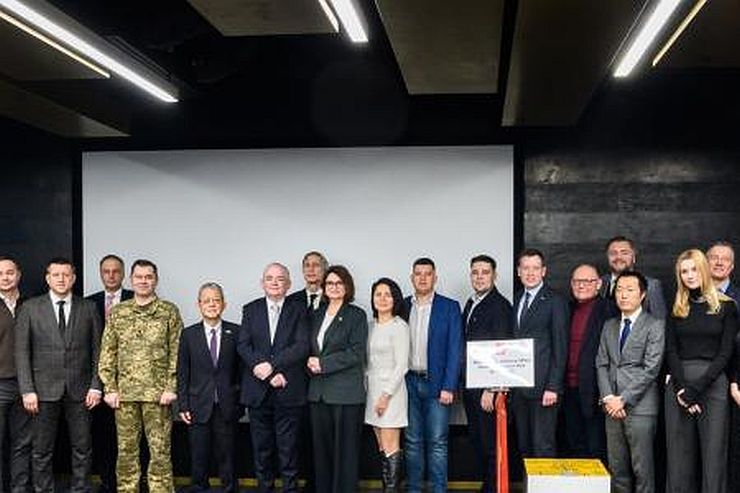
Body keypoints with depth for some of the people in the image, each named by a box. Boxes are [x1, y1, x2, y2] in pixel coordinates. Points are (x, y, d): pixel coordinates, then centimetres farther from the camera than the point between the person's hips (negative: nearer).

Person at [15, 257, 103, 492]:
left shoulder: (88, 308, 6)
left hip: (79, 390, 1)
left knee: (82, 448, 5)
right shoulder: (30, 308, 3)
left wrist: (96, 386, -1)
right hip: (44, 390, -1)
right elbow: (22, 352, 0)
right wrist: (27, 390, -7)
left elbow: (97, 350, 6)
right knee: (42, 450, 4)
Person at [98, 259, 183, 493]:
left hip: (157, 393, -2)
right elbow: (107, 353, 9)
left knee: (160, 450, -2)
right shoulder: (117, 312, 10)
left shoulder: (169, 312, 3)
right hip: (124, 392, 2)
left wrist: (171, 388, -8)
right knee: (126, 450, 7)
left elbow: (176, 352, 0)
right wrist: (110, 388, 1)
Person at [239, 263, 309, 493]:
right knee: (261, 448, 9)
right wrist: (267, 374, -14)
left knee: (288, 447, 1)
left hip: (288, 390, -2)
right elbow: (243, 346, 0)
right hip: (258, 390, 2)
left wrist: (271, 365, -18)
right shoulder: (250, 310, 10)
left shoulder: (298, 310, 5)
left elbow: (302, 346, -8)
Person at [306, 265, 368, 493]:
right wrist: (311, 362, -2)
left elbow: (357, 353, -10)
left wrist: (323, 363, -12)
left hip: (345, 393, -5)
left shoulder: (356, 315, -1)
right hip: (319, 391, 5)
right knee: (321, 447, 7)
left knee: (345, 448, -2)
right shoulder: (318, 315, 16)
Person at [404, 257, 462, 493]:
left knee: (437, 442, -2)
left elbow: (455, 350, -3)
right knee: (412, 441, 7)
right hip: (409, 383, 3)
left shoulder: (450, 307, 0)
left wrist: (449, 387, -10)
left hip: (437, 384, -3)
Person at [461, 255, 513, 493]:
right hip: (470, 384, 8)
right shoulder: (470, 304, 14)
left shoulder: (501, 306, -11)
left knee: (491, 443, -3)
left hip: (490, 386, -8)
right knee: (476, 440, 13)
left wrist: (491, 389, -18)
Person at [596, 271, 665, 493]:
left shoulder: (655, 325, -3)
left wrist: (624, 399, -12)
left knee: (642, 470, -3)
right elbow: (601, 364, 12)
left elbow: (651, 368, -9)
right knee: (616, 469, 7)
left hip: (640, 407, -5)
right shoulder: (609, 326, 16)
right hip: (613, 407, 5)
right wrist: (608, 397, -3)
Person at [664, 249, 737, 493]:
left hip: (713, 383, -2)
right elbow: (671, 351, 5)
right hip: (679, 385, 2)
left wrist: (697, 387, -11)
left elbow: (725, 352, -2)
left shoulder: (725, 306, 4)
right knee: (679, 458, 2)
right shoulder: (676, 309, 12)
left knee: (714, 455, -4)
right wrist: (682, 387, -9)